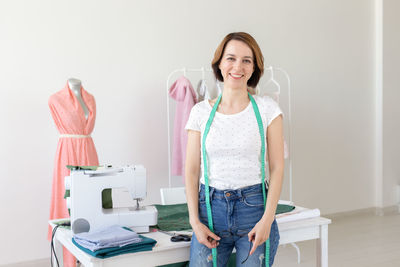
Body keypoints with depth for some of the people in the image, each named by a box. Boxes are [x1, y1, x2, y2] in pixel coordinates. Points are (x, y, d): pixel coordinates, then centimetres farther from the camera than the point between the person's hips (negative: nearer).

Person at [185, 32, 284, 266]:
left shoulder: (267, 109, 0)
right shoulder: (201, 112, 3)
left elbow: (277, 168, -1)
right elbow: (192, 170, 4)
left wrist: (267, 218, -10)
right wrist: (195, 221, -4)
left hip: (253, 206, -1)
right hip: (210, 207, 1)